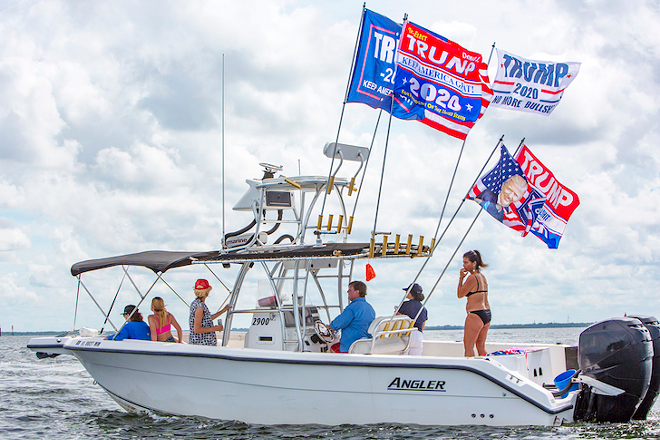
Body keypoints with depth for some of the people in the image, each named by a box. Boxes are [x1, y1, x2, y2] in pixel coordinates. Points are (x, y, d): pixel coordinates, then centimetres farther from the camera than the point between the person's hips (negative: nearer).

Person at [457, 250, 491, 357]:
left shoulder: (472, 278, -14)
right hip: (487, 314, 10)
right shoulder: (482, 277, 13)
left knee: (468, 346, -5)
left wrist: (461, 278, -1)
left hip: (475, 315, -9)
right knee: (481, 346, 15)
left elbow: (460, 294, -5)